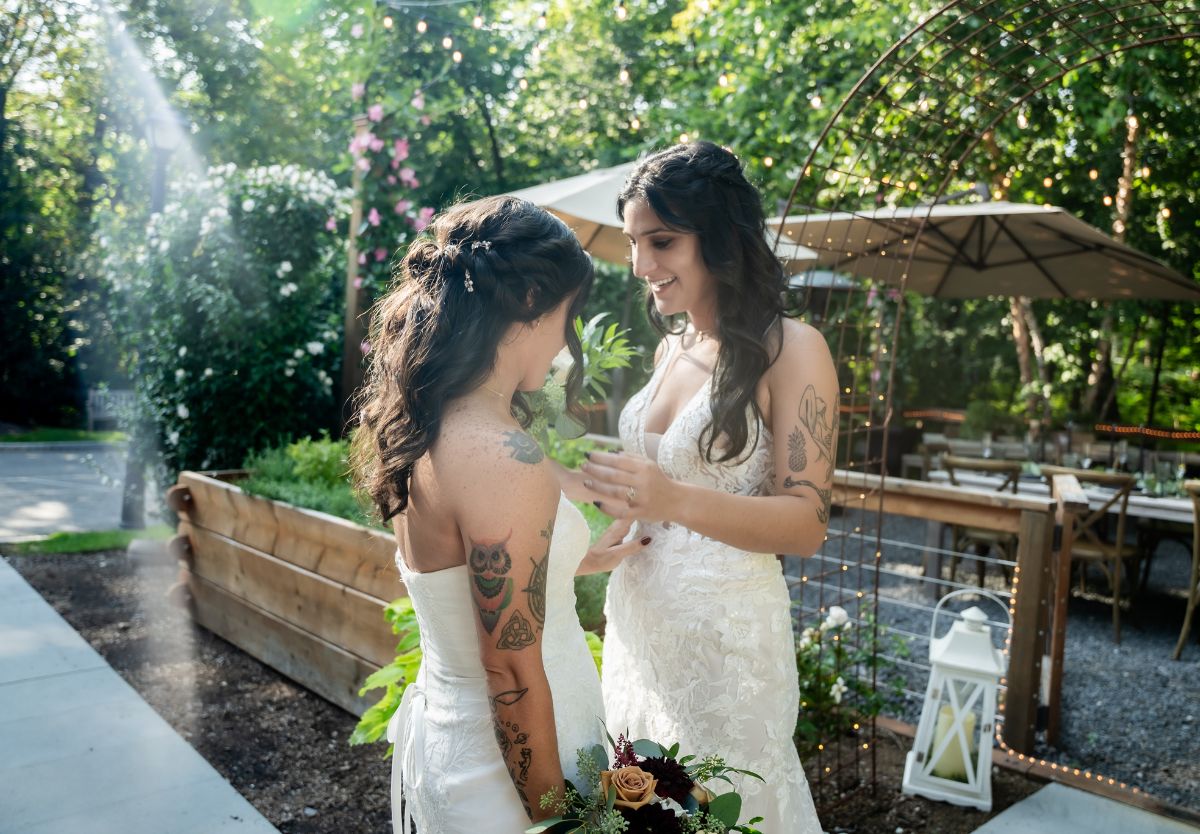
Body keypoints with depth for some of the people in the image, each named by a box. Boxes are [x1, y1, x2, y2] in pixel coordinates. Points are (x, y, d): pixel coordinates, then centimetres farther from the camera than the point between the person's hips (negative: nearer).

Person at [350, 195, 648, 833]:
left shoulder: (422, 431, -2)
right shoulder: (507, 462, -29)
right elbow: (513, 677, -25)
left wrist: (579, 559, 21)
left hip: (437, 731, 8)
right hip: (502, 776, -8)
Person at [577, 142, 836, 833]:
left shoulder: (790, 349, -13)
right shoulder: (671, 347, 8)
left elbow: (807, 522, -17)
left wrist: (677, 501, -31)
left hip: (725, 635, -6)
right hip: (637, 620, 7)